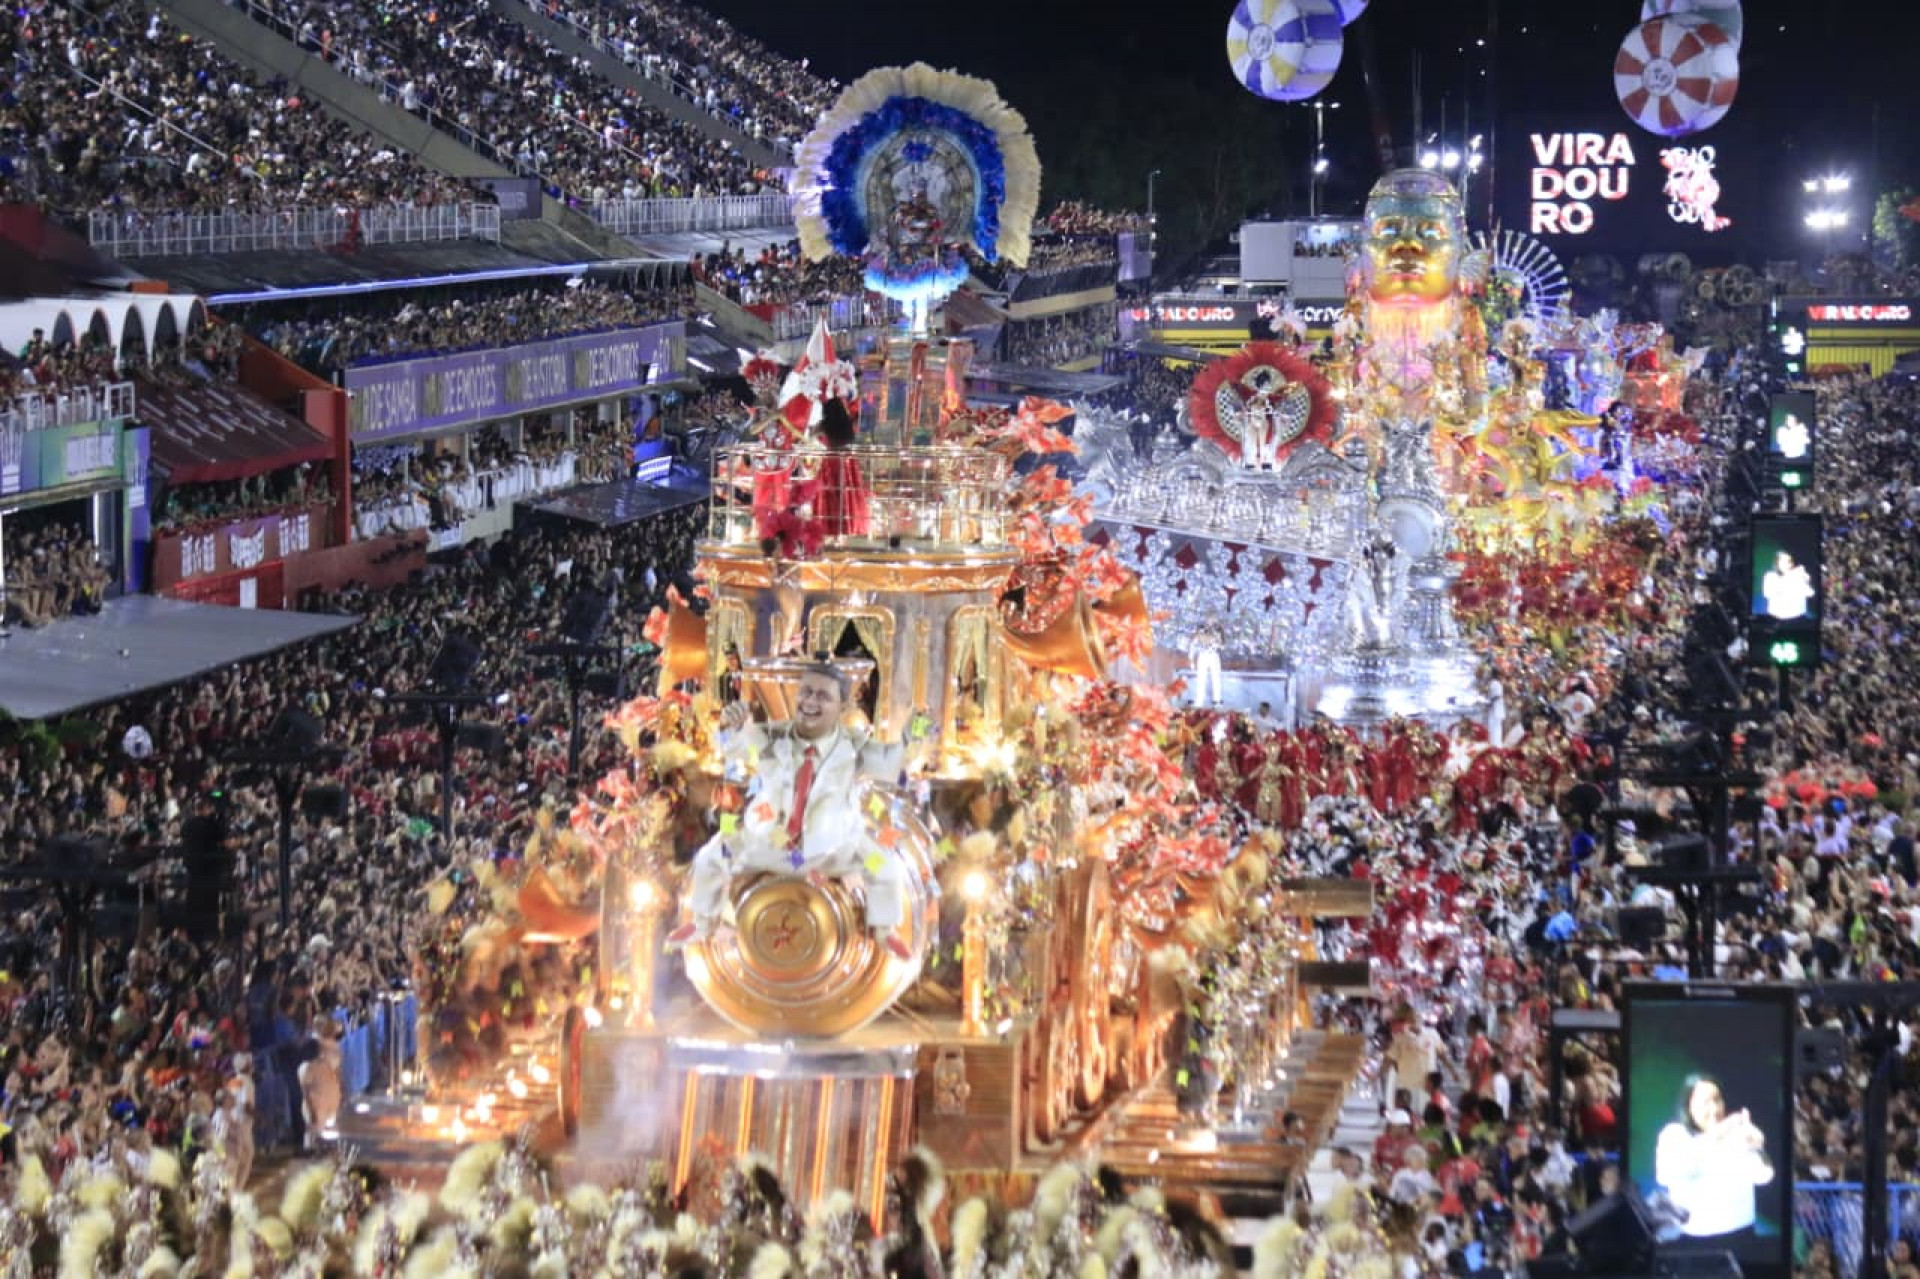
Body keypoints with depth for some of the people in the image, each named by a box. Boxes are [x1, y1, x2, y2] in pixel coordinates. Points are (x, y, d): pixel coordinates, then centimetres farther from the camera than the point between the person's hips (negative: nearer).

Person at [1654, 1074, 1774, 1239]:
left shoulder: (1738, 1131, 3)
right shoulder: (1674, 1135, -3)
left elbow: (1763, 1176, -6)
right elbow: (1665, 1176, -22)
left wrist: (1757, 1148, -28)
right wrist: (1709, 1141, -31)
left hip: (1740, 1234, 2)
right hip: (1693, 1238, -2)